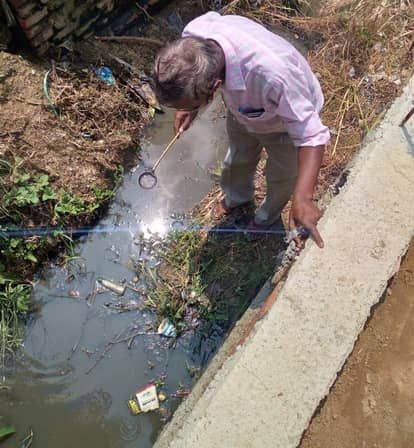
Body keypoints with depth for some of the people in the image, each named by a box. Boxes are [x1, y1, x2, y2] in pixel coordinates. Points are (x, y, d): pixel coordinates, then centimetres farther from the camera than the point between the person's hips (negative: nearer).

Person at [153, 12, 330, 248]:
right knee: (237, 160, 28)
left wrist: (303, 196, -52)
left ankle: (269, 214, 55)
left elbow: (311, 135, -40)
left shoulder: (273, 73, -50)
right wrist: (190, 107, -13)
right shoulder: (194, 35, -33)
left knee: (281, 177, 20)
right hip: (243, 109, 5)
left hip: (288, 117, -4)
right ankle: (237, 197, 62)